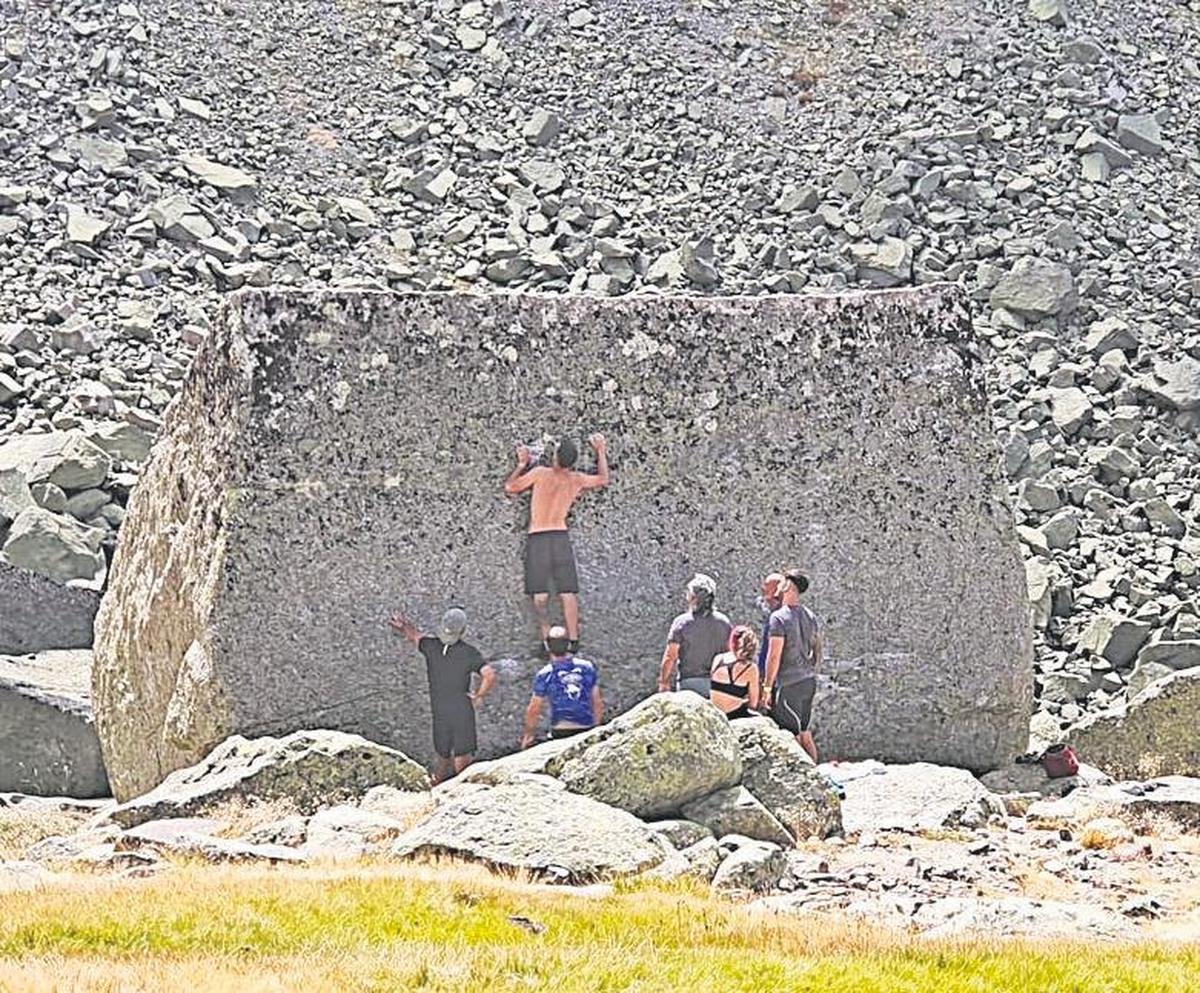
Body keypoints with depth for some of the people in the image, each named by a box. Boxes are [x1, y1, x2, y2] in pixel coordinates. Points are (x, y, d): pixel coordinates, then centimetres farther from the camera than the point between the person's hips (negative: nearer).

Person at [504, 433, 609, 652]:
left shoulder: (540, 473, -6)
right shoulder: (576, 480, 5)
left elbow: (510, 487, 2)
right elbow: (603, 479, 24)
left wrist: (522, 464, 15)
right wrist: (601, 451, 34)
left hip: (537, 537, -2)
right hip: (561, 536, 2)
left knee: (540, 594, 0)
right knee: (568, 593, 5)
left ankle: (546, 639, -7)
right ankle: (573, 640, 3)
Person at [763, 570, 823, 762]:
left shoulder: (779, 618, -14)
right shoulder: (811, 617, 10)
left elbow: (774, 656, -16)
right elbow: (819, 650, 16)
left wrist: (767, 686, -10)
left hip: (788, 684, -8)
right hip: (809, 682, 8)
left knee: (792, 737, -4)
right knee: (805, 735, 15)